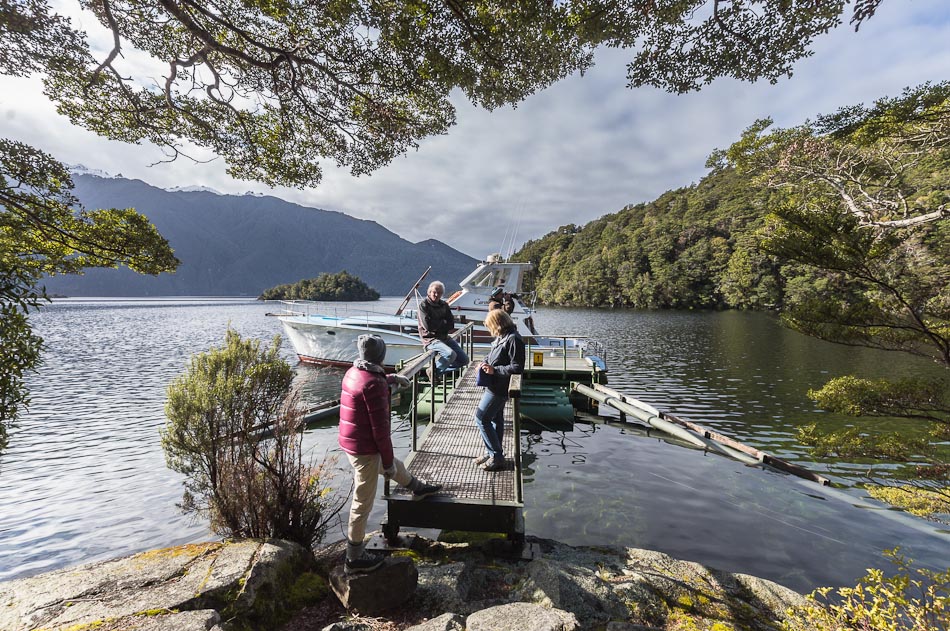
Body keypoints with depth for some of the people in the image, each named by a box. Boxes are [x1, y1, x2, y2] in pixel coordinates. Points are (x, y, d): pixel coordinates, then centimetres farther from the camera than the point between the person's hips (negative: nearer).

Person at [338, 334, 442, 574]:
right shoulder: (374, 384, -26)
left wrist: (391, 379, 31)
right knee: (363, 503, 6)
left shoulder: (353, 372, 0)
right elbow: (380, 428, -23)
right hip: (365, 449, -9)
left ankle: (418, 489, 56)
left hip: (350, 443, 9)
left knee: (394, 464, 30)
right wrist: (388, 461, -14)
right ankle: (354, 559, 21)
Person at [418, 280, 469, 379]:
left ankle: (437, 370, 12)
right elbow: (427, 325, -18)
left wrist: (437, 325, -11)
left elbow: (451, 325, 4)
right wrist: (443, 323, -4)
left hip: (444, 337, 7)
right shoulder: (424, 306, -6)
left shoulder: (444, 305, 11)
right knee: (451, 354, -31)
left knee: (464, 360, 0)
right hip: (430, 339, -7)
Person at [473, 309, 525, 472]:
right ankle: (493, 453, 32)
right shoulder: (501, 337, 7)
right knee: (496, 418, 18)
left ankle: (496, 456, 3)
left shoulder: (513, 339, -21)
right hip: (496, 385, 9)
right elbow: (493, 354, 24)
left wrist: (494, 370, -21)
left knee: (481, 417, -5)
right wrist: (485, 363, 4)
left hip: (499, 388, -9)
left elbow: (517, 367, -23)